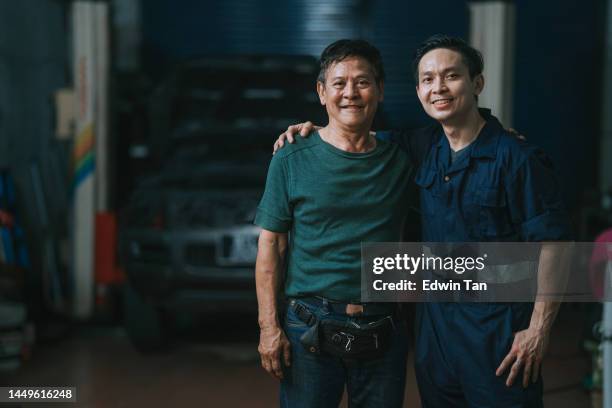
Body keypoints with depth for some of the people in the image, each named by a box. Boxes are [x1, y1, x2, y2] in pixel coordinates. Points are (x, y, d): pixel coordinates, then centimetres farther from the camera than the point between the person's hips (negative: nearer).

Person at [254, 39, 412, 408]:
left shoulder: (401, 160, 6)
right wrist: (269, 327, -7)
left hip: (383, 333, 2)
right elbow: (271, 246, 0)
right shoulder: (291, 162, 0)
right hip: (310, 331, -2)